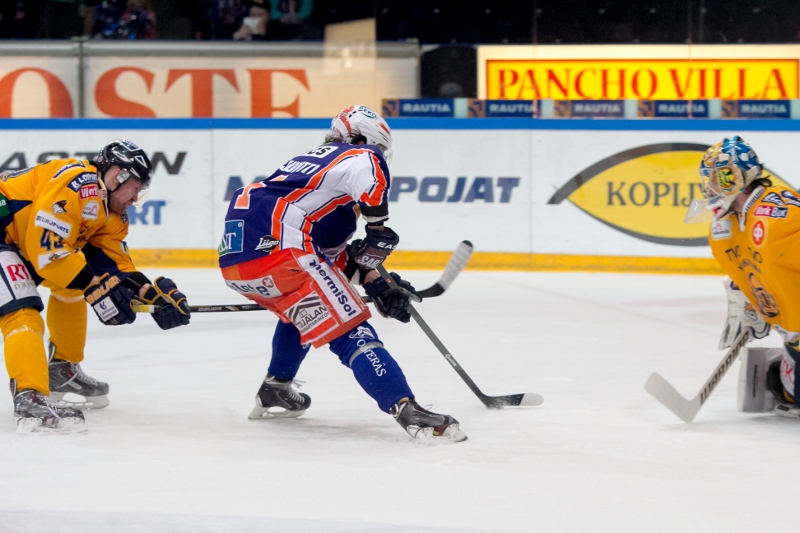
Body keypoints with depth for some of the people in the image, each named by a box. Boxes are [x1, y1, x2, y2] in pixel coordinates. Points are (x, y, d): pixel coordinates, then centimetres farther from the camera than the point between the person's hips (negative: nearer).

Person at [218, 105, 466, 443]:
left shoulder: (312, 162, 33)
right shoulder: (359, 157, 8)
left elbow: (332, 252, 32)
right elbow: (369, 174, -20)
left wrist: (375, 284, 24)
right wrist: (379, 230, -7)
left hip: (234, 258, 9)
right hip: (277, 249, -9)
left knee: (303, 309, 36)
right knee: (350, 330, -10)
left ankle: (274, 393, 40)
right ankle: (407, 411, -23)